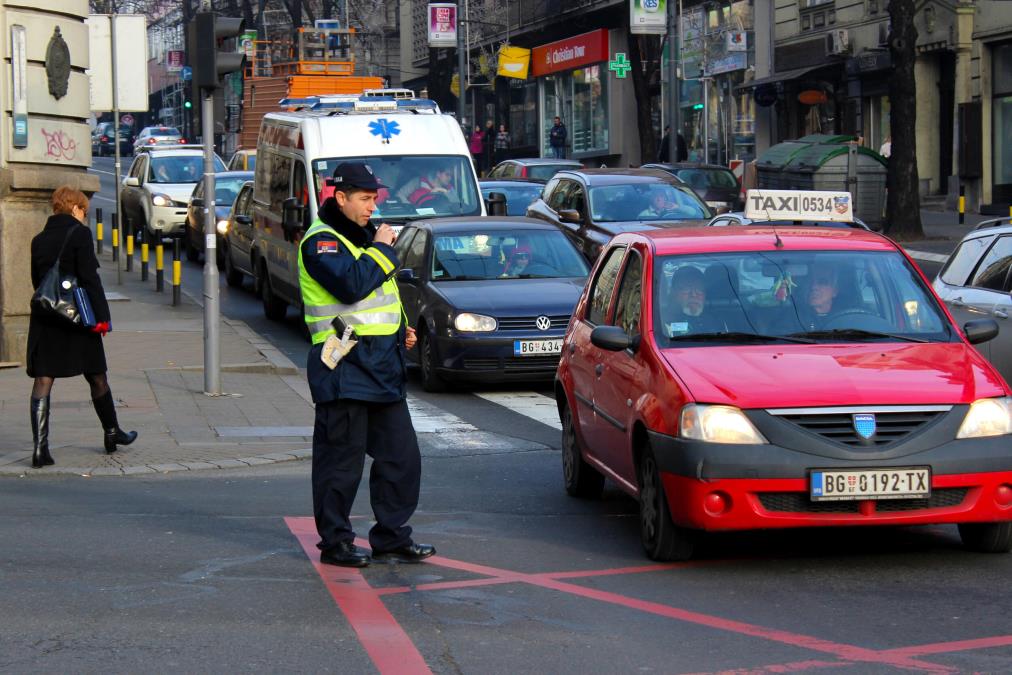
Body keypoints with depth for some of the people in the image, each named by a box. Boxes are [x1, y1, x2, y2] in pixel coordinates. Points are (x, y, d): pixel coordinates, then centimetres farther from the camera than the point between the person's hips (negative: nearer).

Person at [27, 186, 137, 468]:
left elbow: (37, 279, 14)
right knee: (97, 378, 13)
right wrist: (101, 316, -14)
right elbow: (89, 278, -15)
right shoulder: (79, 234, -8)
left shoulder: (39, 240, 9)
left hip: (44, 319, 4)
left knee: (42, 381, -2)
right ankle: (112, 433, 28)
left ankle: (40, 448, -11)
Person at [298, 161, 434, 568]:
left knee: (401, 456, 9)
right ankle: (335, 543, 7)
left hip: (382, 366, 9)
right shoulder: (321, 242, -10)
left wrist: (400, 331, 14)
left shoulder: (360, 236, 20)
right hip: (345, 368, -9)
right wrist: (382, 249, -15)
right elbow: (352, 285, -27)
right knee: (341, 461, -2)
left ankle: (392, 538, 17)